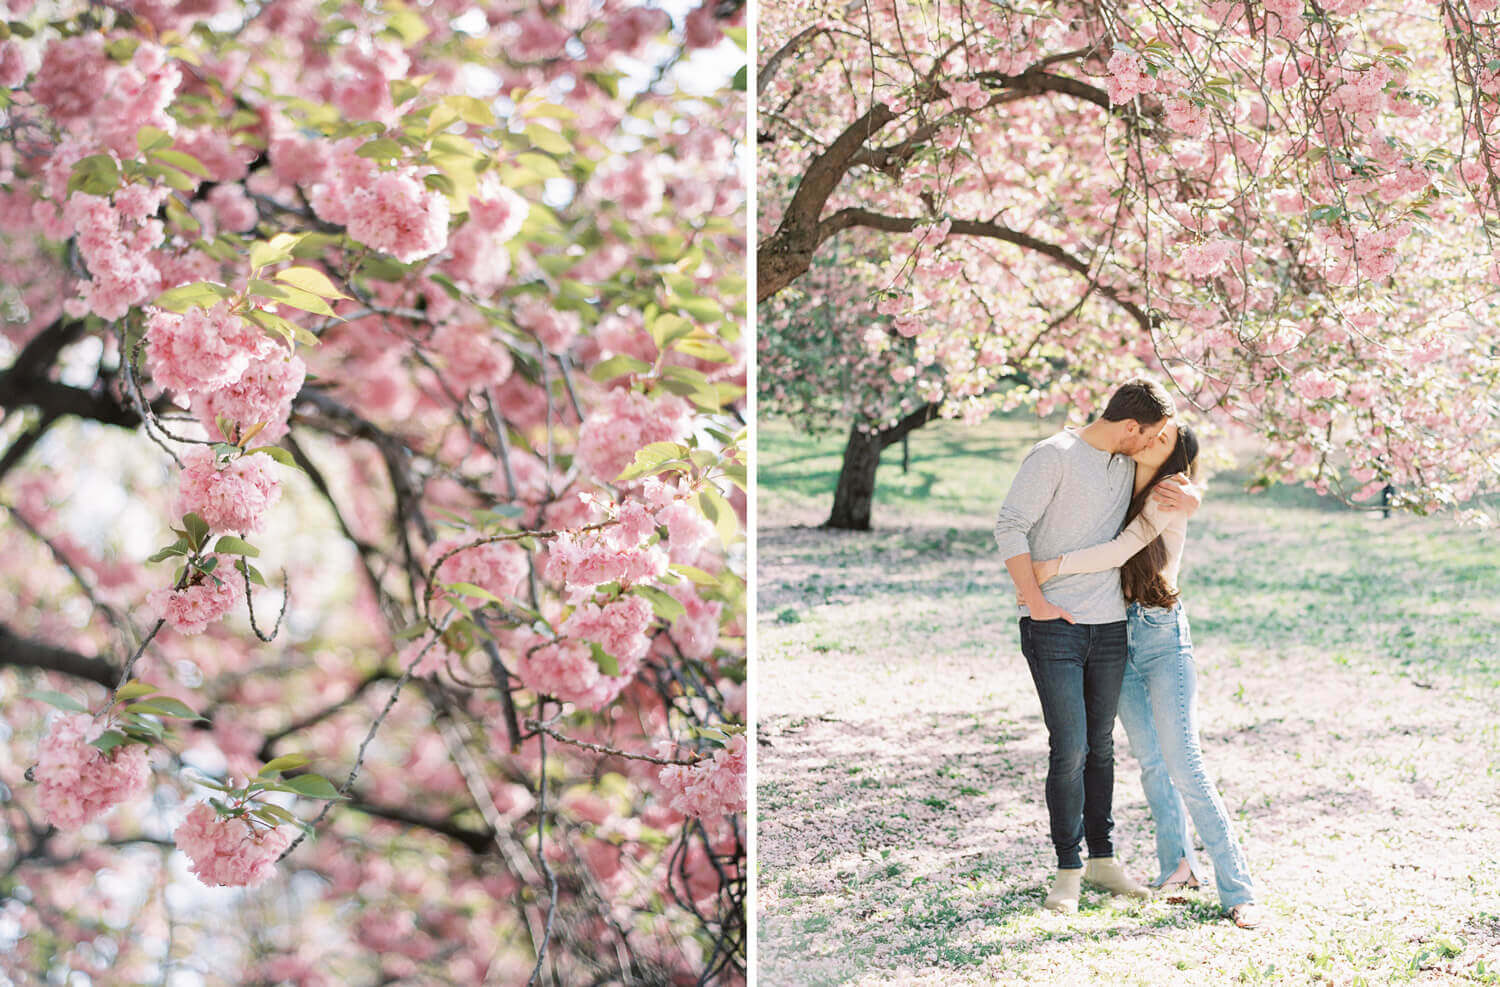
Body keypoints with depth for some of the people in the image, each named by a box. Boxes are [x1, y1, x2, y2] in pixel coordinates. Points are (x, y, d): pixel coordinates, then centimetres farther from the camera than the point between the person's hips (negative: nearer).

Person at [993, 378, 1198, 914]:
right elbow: (1010, 526, -14)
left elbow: (1180, 472, 25)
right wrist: (1034, 601, -16)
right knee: (1069, 748, -8)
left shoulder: (1128, 465, 11)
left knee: (1100, 746, 13)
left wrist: (1187, 500, 0)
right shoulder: (1054, 456, -10)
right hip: (1053, 628, -6)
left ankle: (1102, 859, 25)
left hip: (1109, 626, 6)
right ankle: (1068, 869, 4)